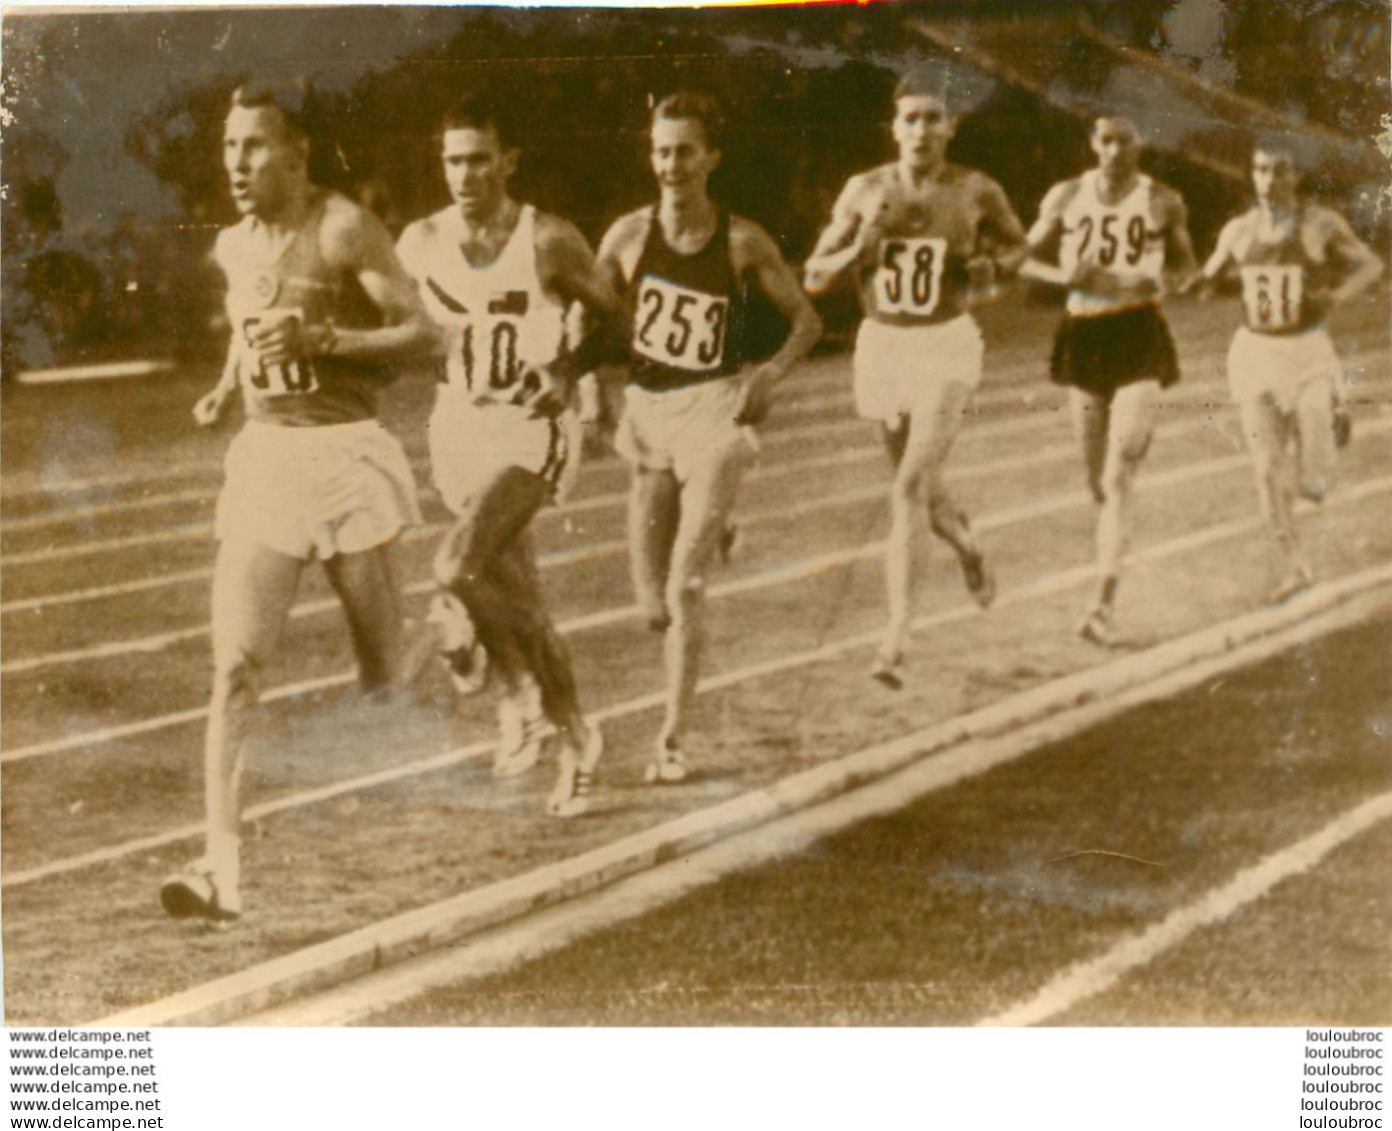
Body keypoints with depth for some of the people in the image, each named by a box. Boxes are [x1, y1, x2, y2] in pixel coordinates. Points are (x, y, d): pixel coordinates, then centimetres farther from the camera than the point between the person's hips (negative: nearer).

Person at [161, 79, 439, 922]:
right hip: (262, 456, 5)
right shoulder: (233, 245, 12)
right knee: (235, 664, -10)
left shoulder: (343, 229, -8)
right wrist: (227, 387, 12)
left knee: (382, 663, 8)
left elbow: (423, 333, -12)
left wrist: (320, 338, -22)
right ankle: (223, 865, -15)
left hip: (345, 454, -4)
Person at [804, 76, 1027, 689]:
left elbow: (1017, 243, 14)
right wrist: (859, 247, -20)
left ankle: (896, 640, -17)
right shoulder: (865, 190, -3)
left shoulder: (976, 191, -6)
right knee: (923, 485, 20)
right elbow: (814, 277, -1)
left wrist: (991, 264, -8)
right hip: (881, 346, 4)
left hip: (947, 346, -4)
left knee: (910, 488, -17)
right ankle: (970, 553, 55)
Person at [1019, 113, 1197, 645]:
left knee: (1120, 475, -14)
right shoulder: (1066, 197, 5)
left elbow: (1185, 263, 16)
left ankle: (1103, 604, -17)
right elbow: (1027, 257, 10)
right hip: (1082, 334, 3)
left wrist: (1162, 281, -7)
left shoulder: (1164, 202, 3)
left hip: (1140, 337, -3)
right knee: (1096, 478, 11)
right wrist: (1063, 275, -11)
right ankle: (1112, 556, 41)